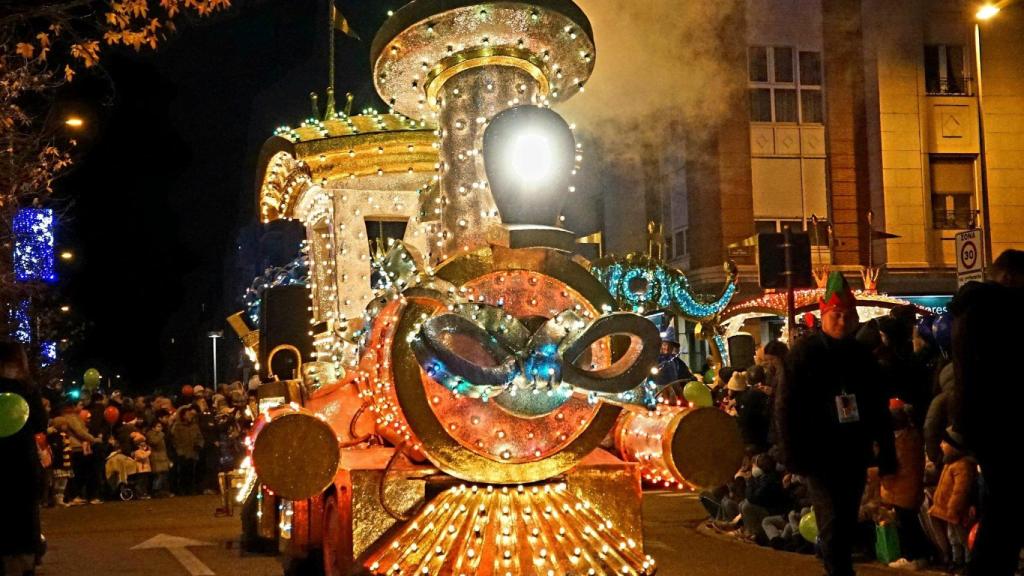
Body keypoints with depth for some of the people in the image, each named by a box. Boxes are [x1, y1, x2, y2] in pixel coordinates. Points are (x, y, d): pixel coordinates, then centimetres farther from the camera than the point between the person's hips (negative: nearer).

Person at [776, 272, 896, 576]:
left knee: (847, 525, 12)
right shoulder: (804, 353, -4)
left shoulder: (862, 356, 10)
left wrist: (887, 453, 10)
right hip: (821, 456, -5)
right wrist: (795, 456, -12)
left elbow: (878, 408, 14)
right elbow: (787, 407, -7)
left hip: (854, 455, 5)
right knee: (833, 525, -12)